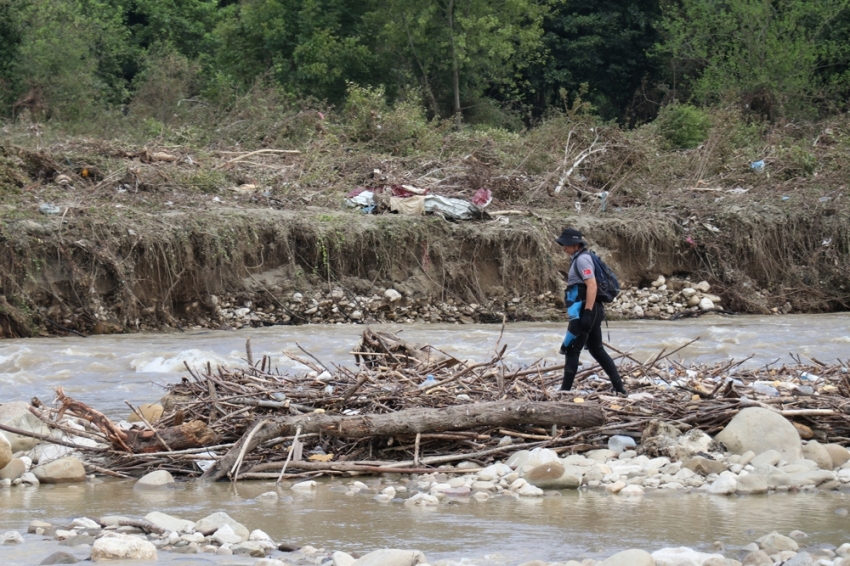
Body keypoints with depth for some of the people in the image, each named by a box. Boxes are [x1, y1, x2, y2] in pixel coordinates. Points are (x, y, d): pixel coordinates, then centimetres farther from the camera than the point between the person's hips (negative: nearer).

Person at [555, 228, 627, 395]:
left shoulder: (582, 259, -12)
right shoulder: (578, 258, 19)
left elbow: (592, 285, -23)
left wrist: (587, 313, -28)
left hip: (585, 311, -10)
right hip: (593, 311, 10)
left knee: (571, 350, -5)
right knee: (597, 350, 13)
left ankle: (565, 390, -2)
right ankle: (619, 388, 11)